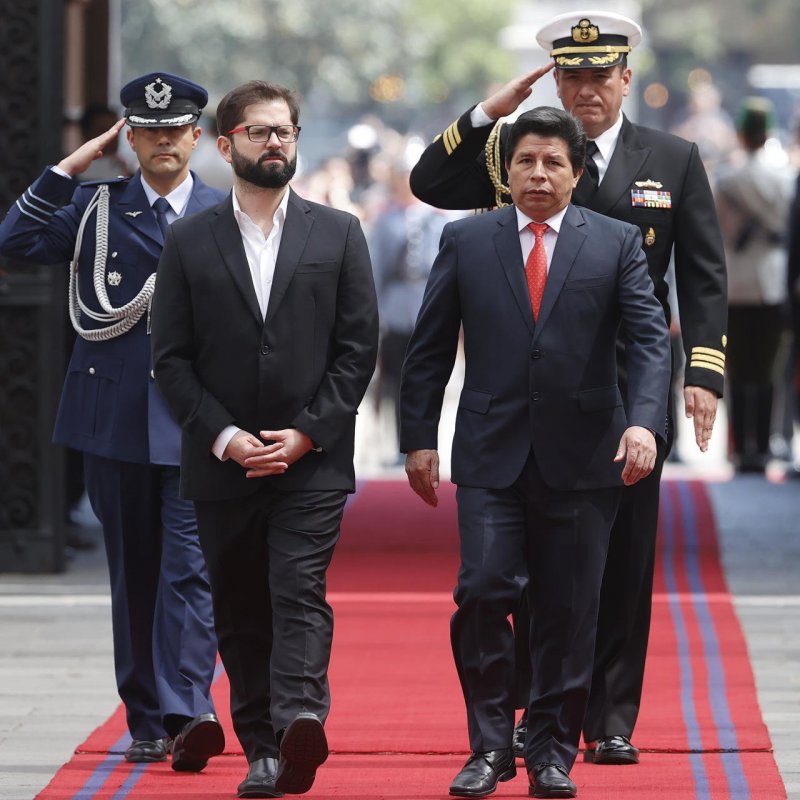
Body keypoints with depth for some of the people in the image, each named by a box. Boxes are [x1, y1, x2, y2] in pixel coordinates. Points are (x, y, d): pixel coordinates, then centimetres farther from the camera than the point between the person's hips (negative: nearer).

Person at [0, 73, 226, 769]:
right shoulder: (97, 208, 9)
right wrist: (71, 167, -5)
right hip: (115, 418, 2)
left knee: (190, 568, -13)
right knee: (134, 573, 8)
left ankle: (188, 709, -21)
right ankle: (148, 722, 14)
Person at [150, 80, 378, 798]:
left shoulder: (338, 234, 7)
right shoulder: (190, 242, 7)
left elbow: (358, 349, 3)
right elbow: (171, 359, 4)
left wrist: (306, 433, -7)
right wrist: (224, 436, -8)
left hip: (312, 461, -2)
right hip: (222, 465, 2)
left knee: (300, 595, -16)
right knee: (241, 614, 4)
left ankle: (301, 719, -33)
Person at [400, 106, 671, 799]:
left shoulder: (617, 243, 3)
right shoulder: (466, 242, 6)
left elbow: (650, 340, -4)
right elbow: (430, 348, 10)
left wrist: (645, 422, -20)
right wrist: (419, 438, 5)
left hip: (581, 455, 0)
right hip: (491, 455, 0)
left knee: (569, 612, 3)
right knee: (484, 590, -12)